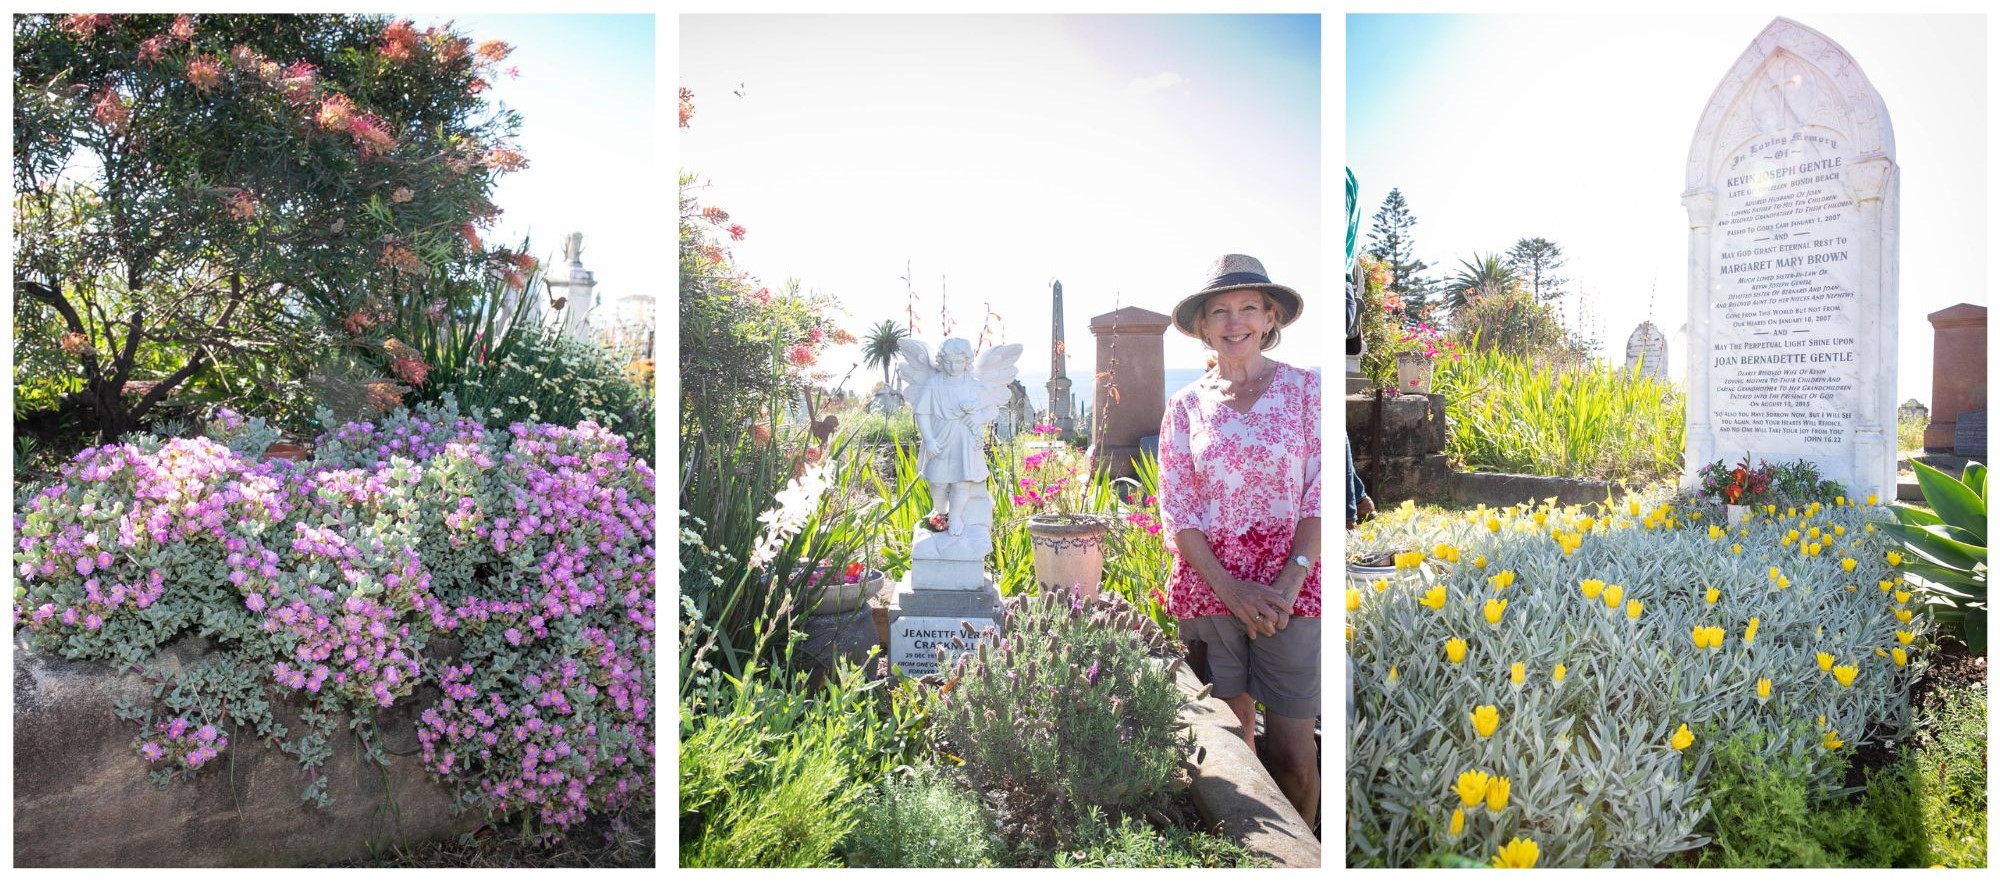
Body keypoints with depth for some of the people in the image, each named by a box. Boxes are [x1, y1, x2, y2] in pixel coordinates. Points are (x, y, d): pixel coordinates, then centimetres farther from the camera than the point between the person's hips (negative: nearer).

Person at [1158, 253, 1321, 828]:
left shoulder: (1304, 388, 4)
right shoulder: (1186, 406, 7)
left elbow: (1322, 494, -2)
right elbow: (1176, 509, 3)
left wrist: (1290, 580, -13)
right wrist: (1230, 589, -10)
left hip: (1291, 589, -1)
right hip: (1209, 587, 1)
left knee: (1291, 752, 0)